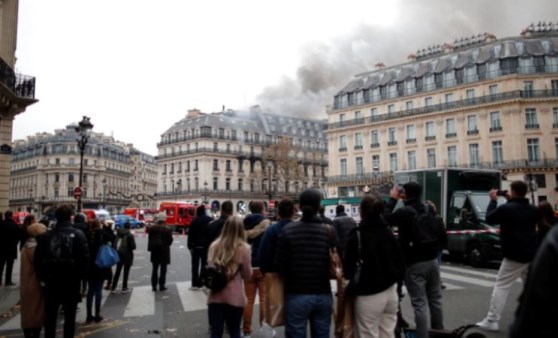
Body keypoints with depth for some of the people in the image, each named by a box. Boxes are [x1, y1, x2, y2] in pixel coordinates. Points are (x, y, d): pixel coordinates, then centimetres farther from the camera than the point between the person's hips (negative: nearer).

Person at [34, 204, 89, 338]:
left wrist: (42, 277, 10)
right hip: (71, 282, -2)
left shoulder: (46, 235, -1)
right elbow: (84, 258, -14)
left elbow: (38, 258, -1)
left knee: (50, 317, 14)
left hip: (51, 281, 2)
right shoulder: (78, 234, -9)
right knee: (69, 317, 9)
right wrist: (80, 276, 0)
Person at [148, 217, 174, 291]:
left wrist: (150, 248, 4)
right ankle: (161, 286, 4)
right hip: (164, 251, -3)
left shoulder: (152, 229, -3)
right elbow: (170, 240, -6)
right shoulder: (167, 230, -12)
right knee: (163, 269, 4)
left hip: (155, 251, 3)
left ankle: (154, 286, 13)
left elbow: (149, 239, -2)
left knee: (155, 269, 12)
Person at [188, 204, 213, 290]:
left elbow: (190, 235, -9)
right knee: (205, 265, 9)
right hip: (207, 246, 2)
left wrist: (190, 246, -3)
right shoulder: (210, 220, 0)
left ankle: (195, 284, 4)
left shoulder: (194, 221, -8)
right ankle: (201, 283, 10)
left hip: (196, 246, -2)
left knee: (195, 265, 5)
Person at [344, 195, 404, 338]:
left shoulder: (357, 235, -14)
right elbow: (400, 263, 9)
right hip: (391, 292, 6)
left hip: (369, 296, -6)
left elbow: (349, 269, -13)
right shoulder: (389, 232, 5)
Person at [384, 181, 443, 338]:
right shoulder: (429, 209, 2)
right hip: (432, 260, 7)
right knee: (435, 299, 18)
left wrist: (392, 199, 5)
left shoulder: (404, 212, -18)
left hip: (414, 263, -7)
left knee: (420, 303, -4)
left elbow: (386, 218, -3)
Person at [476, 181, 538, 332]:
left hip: (515, 255, -7)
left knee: (500, 286, -3)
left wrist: (493, 200, 7)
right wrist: (511, 201, 19)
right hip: (532, 254, 7)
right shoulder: (533, 210, 9)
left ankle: (492, 321, -4)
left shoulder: (506, 208, -14)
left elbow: (489, 218, -2)